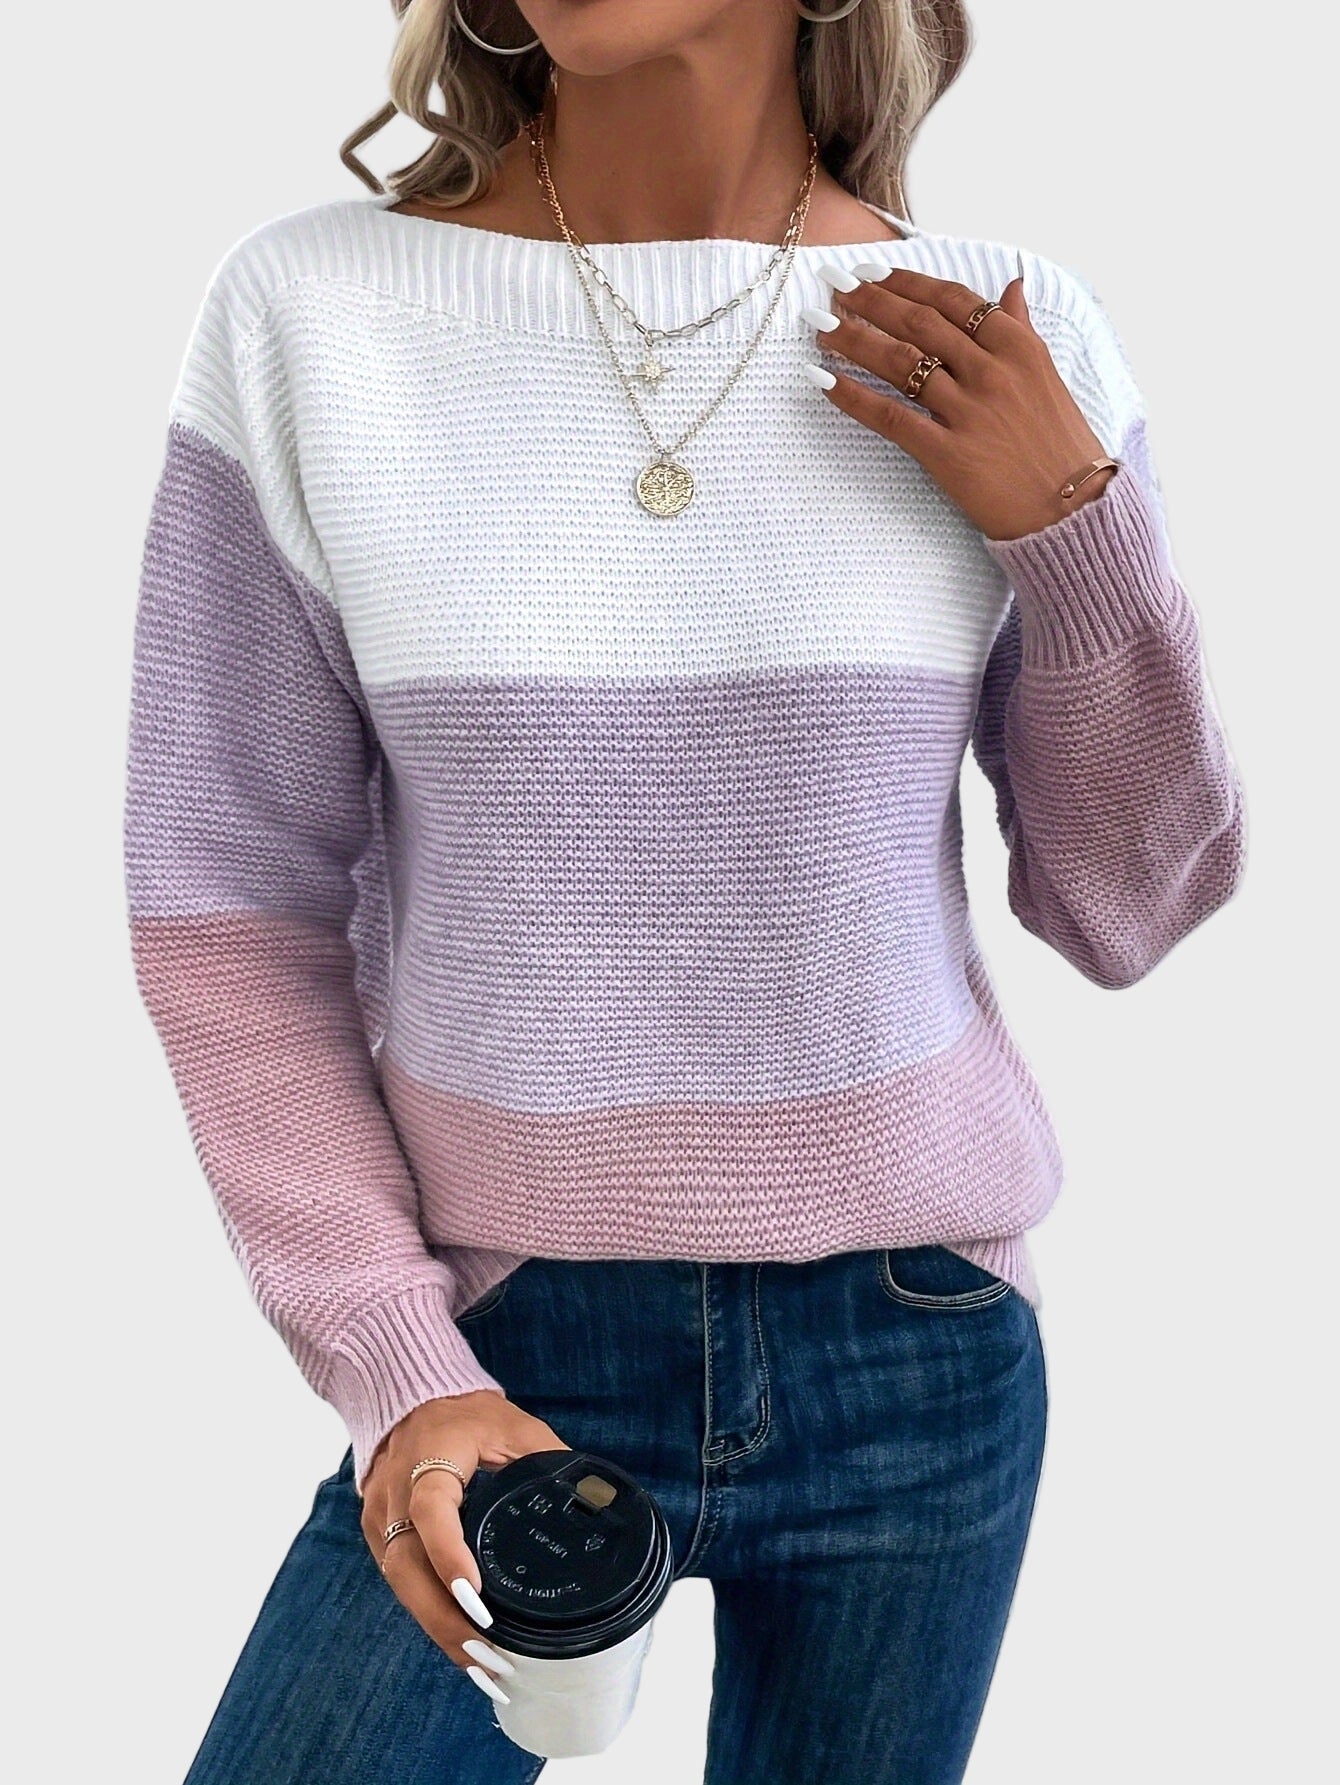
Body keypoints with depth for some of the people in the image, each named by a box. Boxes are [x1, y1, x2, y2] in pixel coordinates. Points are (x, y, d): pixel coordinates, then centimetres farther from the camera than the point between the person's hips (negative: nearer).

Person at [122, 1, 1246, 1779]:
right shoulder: (307, 309, -9)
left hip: (921, 1365, 2)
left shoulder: (1010, 349, -5)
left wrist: (1079, 531, -13)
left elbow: (1128, 912, 2)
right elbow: (230, 908, -5)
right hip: (504, 1358, -1)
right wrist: (394, 1368, -12)